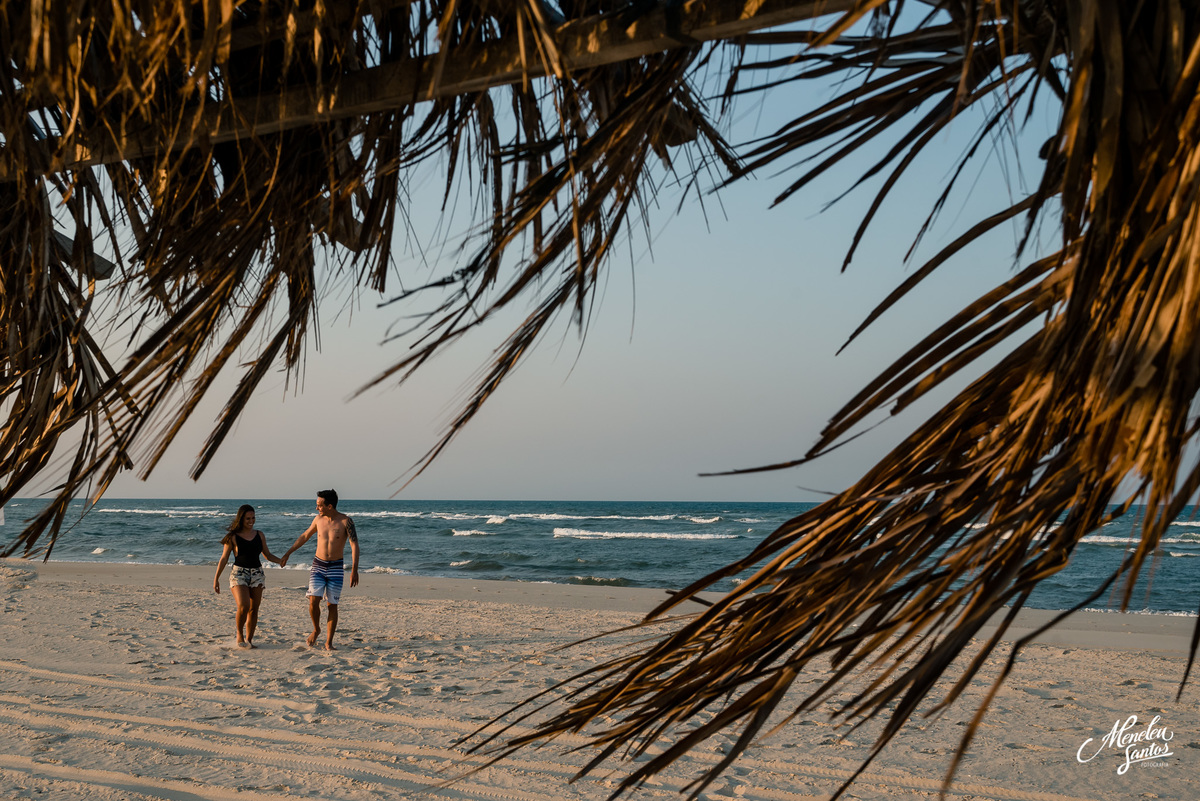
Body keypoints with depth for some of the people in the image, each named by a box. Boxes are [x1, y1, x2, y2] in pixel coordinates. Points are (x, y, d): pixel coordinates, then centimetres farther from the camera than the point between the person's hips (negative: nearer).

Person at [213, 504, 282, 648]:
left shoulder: (259, 535, 9)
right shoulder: (233, 537, -1)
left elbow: (268, 554, 14)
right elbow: (224, 559, 3)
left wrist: (282, 561, -4)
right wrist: (216, 578, 0)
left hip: (257, 574, 4)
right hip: (239, 574, -4)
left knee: (254, 609, 2)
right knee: (243, 606, -20)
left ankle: (249, 639, 12)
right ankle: (239, 634, 2)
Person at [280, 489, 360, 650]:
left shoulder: (345, 521, -11)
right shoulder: (319, 519, 2)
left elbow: (354, 545, -15)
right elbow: (304, 536, 17)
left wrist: (354, 570, -25)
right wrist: (288, 553, 21)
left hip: (335, 567, -3)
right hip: (318, 566, 3)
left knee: (332, 605, 0)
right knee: (313, 601, -11)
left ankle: (329, 643, 8)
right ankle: (316, 629, 16)